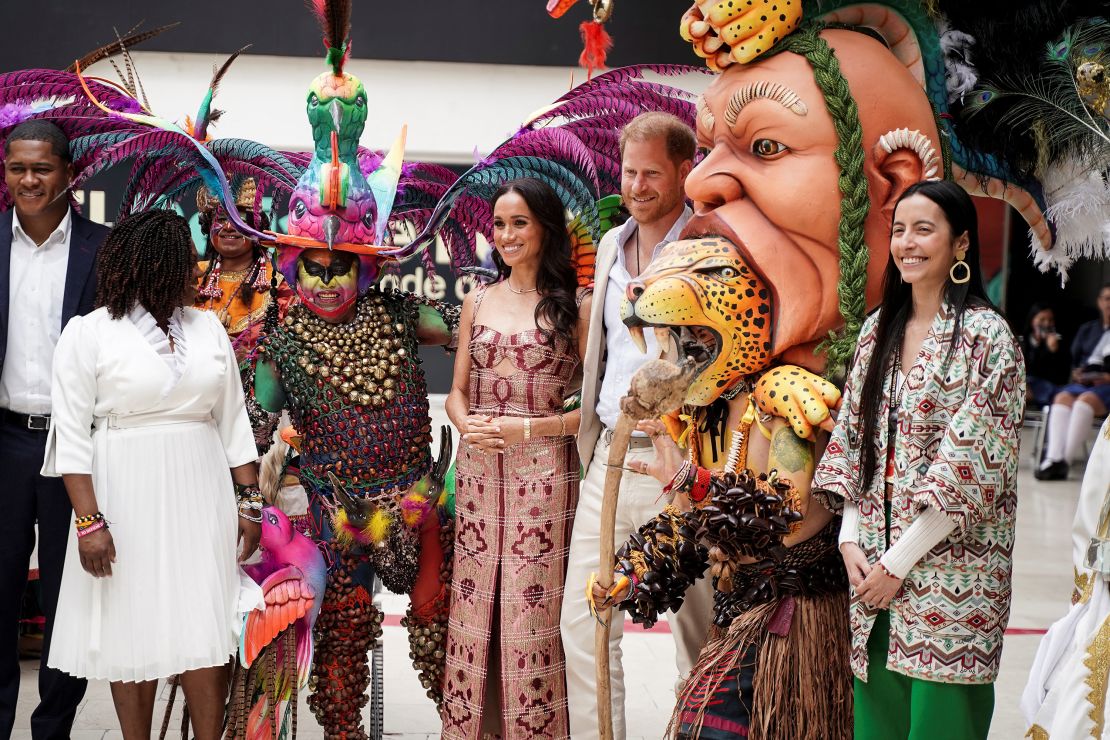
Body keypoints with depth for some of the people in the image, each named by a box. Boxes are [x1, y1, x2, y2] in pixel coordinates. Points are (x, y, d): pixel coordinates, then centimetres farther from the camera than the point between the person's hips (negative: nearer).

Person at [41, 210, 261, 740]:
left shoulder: (208, 327, 8)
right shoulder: (89, 333, -4)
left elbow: (233, 421, 10)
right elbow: (72, 434, -8)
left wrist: (248, 500, 6)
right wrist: (89, 521, -15)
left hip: (201, 497, 3)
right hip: (128, 497, -3)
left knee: (206, 632, 1)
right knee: (134, 631, 4)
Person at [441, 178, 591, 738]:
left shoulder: (576, 307, -1)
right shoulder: (478, 302, 12)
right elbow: (457, 391, 14)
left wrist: (526, 427, -13)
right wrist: (467, 425, -7)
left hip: (544, 475, -4)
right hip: (478, 470, 4)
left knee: (533, 613, -1)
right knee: (473, 608, 6)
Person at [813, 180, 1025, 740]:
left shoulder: (986, 337, -9)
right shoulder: (880, 328, 10)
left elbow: (969, 467, -14)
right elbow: (849, 440, 11)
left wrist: (898, 562, -13)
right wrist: (850, 540, -1)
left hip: (951, 571, -5)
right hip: (871, 564, 6)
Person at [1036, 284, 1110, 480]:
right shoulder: (1087, 329, 26)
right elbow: (1073, 359, 21)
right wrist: (1076, 373, -1)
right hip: (1084, 382, 4)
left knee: (1085, 400, -34)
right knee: (1062, 398, -27)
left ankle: (1065, 459, -41)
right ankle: (1053, 458, -43)